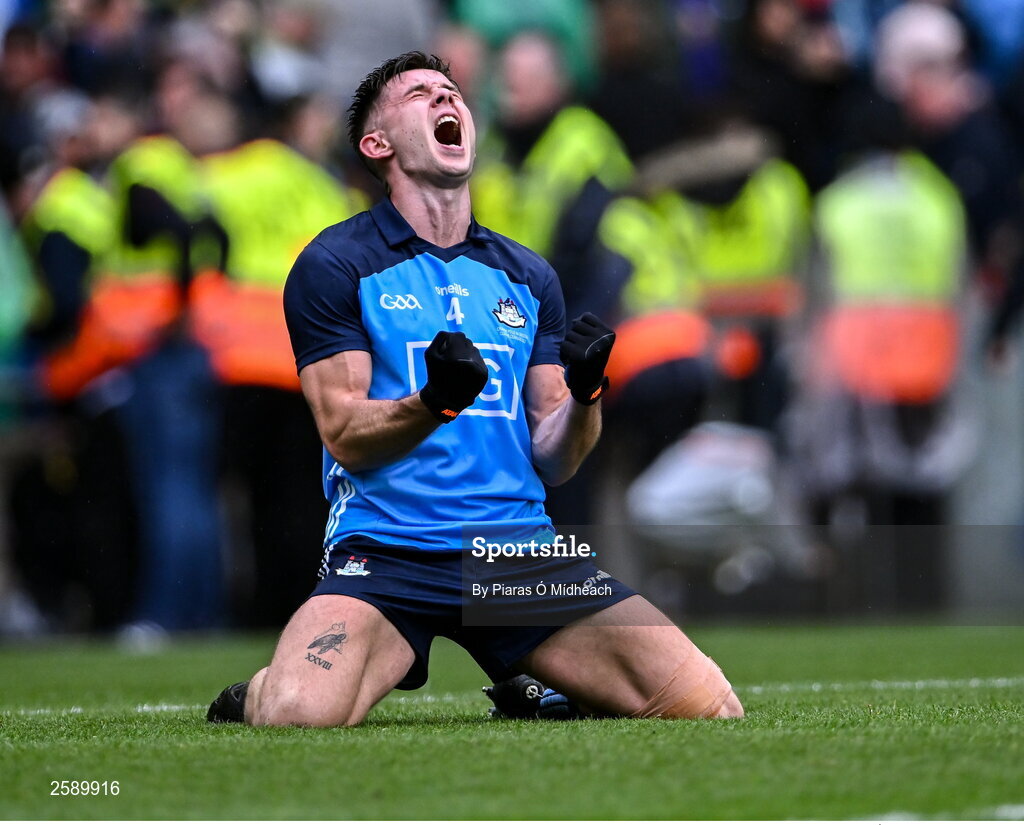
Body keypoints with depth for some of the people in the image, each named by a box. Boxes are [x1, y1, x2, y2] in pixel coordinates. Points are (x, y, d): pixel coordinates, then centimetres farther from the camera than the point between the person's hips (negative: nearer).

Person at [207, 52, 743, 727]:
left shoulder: (528, 276, 17)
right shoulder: (334, 266, 4)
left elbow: (551, 460, 13)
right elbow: (346, 437, -4)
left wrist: (584, 394, -8)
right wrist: (435, 402, -23)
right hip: (384, 549, -4)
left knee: (707, 704, -14)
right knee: (300, 714, -34)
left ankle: (530, 695, 16)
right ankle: (255, 698, 6)